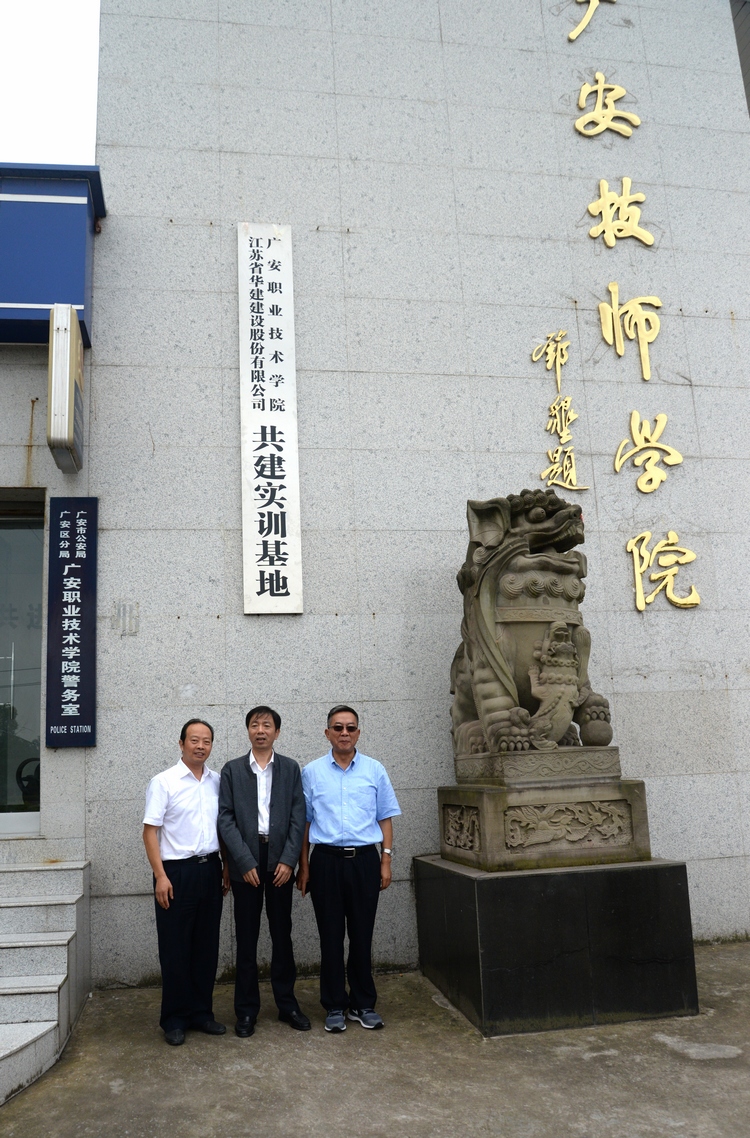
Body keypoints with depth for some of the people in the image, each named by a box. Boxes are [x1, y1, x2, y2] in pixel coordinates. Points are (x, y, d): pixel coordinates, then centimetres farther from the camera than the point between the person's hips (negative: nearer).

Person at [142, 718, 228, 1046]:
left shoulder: (217, 782, 7)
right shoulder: (164, 782, -6)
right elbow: (150, 831, -8)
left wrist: (227, 870, 11)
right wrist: (161, 876, -14)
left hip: (210, 869, 5)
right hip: (177, 871, -4)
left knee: (206, 946, 11)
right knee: (175, 948, 4)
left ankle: (201, 1012, 24)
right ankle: (174, 1019, 17)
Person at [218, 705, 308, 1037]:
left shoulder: (290, 769, 4)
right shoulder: (232, 770, 2)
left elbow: (298, 816, 0)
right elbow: (226, 819, -4)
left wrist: (289, 860, -9)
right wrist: (245, 862, -11)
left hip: (280, 862, 1)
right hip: (246, 863, -1)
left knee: (282, 935, 10)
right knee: (246, 938, 6)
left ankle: (287, 1003, 23)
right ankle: (246, 1010, 17)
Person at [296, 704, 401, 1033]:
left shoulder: (375, 770, 4)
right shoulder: (311, 772, 3)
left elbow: (385, 818, 7)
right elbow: (304, 822, 6)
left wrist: (386, 861, 1)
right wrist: (303, 867, 3)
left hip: (364, 860, 1)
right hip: (326, 860, 0)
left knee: (362, 935, 8)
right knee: (331, 936, 6)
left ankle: (363, 1004, 22)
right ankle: (334, 1006, 20)